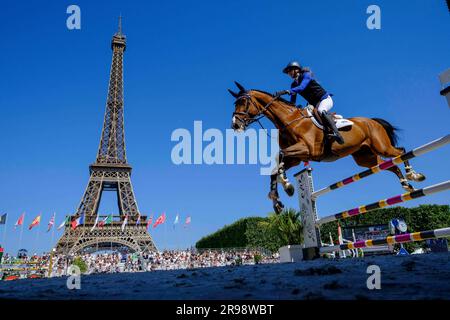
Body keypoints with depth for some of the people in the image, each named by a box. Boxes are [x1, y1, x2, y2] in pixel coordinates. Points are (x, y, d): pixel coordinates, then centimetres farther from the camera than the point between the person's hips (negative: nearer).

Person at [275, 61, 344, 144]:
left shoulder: (306, 75, -11)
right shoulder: (294, 85, 9)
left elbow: (301, 87, -31)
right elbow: (292, 102, 9)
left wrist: (286, 91, -43)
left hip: (325, 99, -9)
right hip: (314, 105, 9)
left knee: (321, 111, -38)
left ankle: (336, 133, -47)